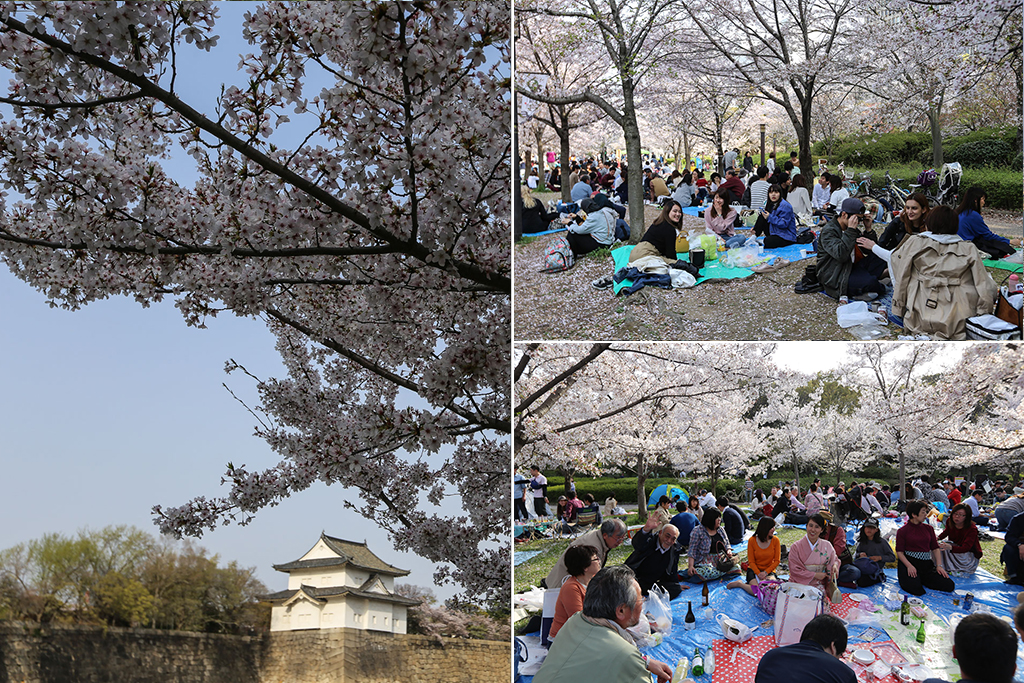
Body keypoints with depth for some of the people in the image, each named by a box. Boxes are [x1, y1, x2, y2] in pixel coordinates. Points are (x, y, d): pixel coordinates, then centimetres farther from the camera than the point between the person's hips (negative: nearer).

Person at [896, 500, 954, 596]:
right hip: (909, 562, -5)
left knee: (949, 586, -10)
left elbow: (935, 548, 11)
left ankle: (922, 580, 10)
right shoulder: (902, 531, 0)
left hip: (926, 564, 5)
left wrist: (939, 565, -3)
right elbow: (899, 552, -5)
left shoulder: (928, 528, 14)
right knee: (918, 591, -28)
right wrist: (909, 566, -21)